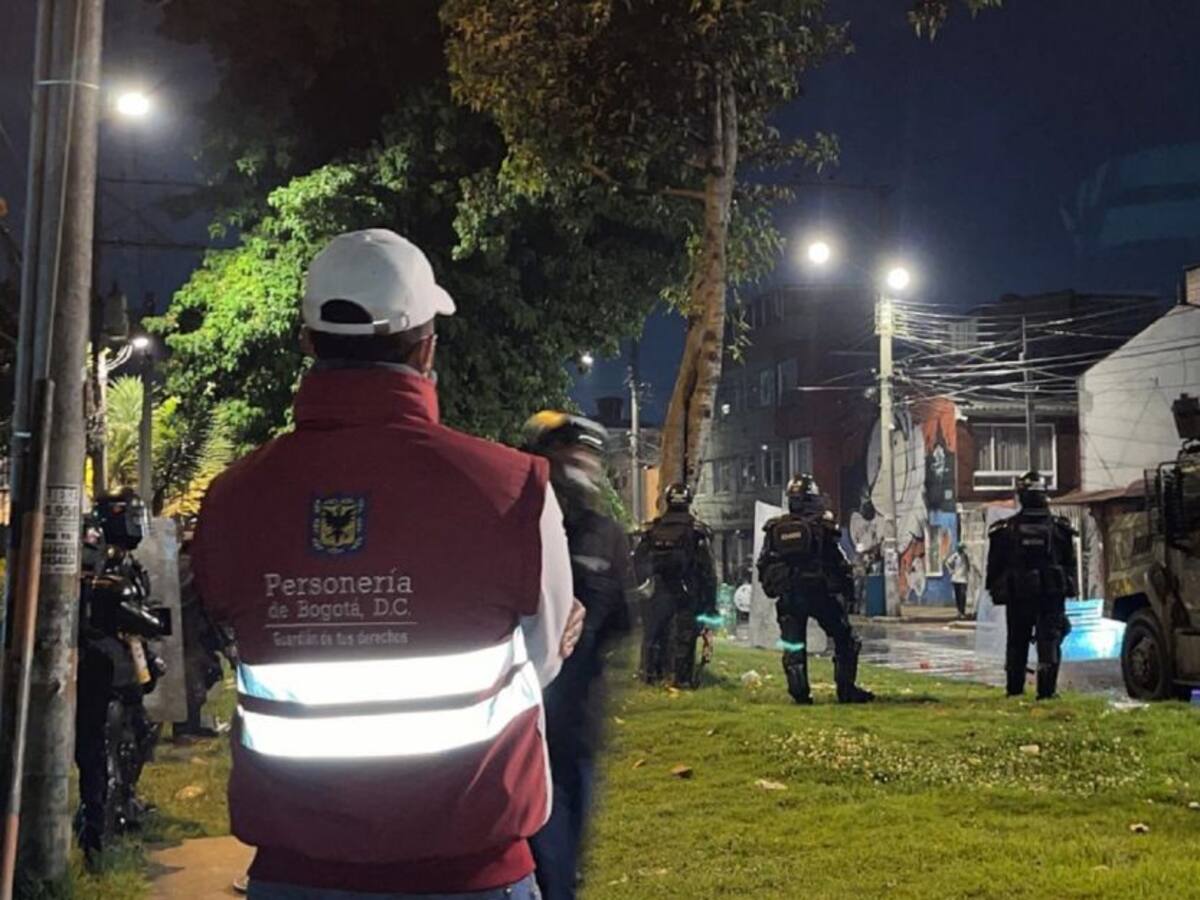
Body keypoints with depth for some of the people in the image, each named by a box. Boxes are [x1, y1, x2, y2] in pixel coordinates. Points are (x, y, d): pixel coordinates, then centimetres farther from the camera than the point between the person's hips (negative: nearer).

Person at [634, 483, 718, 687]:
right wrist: (710, 600, -4)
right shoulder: (698, 530, -4)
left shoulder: (653, 529, 5)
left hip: (658, 593, 3)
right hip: (687, 593, -3)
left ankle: (650, 674, 16)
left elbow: (639, 563, 6)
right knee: (685, 636, 0)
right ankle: (682, 677, -2)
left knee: (653, 634, 12)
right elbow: (708, 568, -6)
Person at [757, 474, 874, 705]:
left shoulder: (775, 528, 6)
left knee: (793, 646, 10)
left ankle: (799, 692, 4)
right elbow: (839, 562, -4)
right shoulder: (822, 524, -4)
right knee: (845, 641, 9)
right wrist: (847, 586, 6)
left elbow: (763, 566, 10)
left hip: (788, 597, 3)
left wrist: (772, 588, 21)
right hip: (821, 593, -3)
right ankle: (846, 690, 5)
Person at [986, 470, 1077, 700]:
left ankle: (1014, 688, 16)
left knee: (1017, 642, 11)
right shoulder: (1059, 528, 0)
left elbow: (994, 567, 1)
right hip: (1052, 594, 0)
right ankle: (1046, 689, -7)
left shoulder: (1005, 529, -4)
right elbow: (1070, 564, 6)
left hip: (1018, 595, 0)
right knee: (1049, 640, 1)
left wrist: (996, 590, 11)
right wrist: (1068, 588, 16)